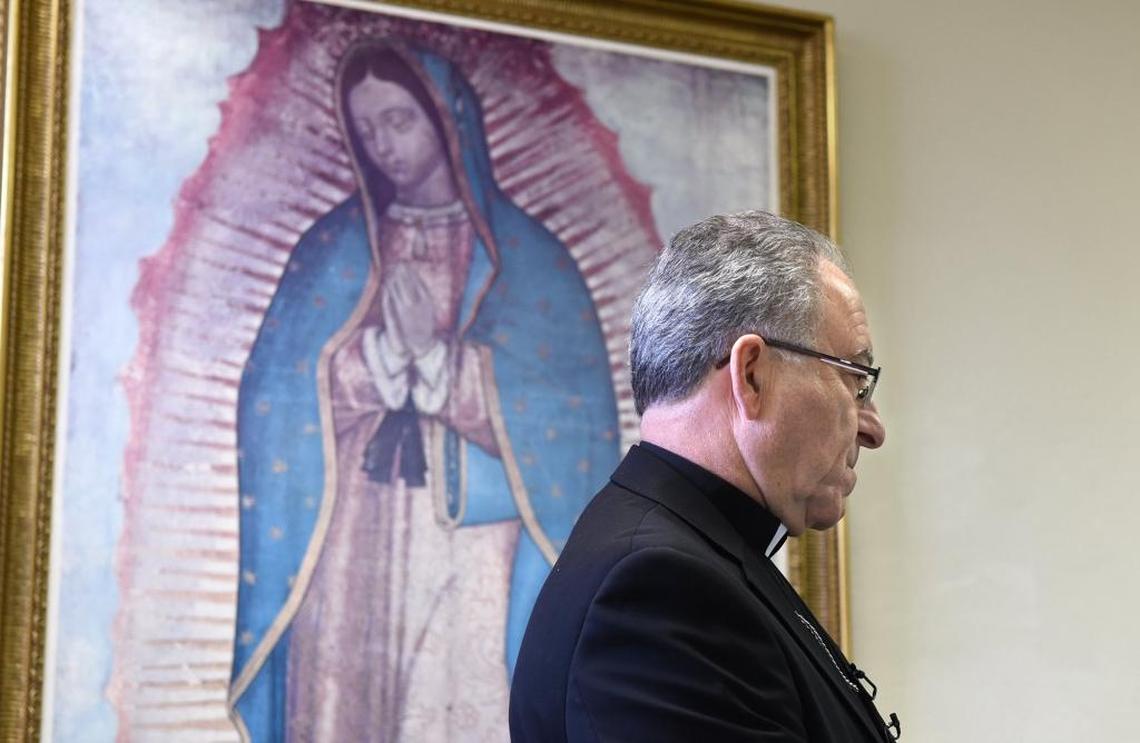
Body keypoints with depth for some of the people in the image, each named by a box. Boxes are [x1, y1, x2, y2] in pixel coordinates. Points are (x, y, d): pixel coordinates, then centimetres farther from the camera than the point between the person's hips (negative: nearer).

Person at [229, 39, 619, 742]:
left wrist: (436, 354, -12)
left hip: (474, 538, -2)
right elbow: (280, 393, 1)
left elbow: (562, 417, -4)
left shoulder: (527, 255, 6)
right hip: (350, 535, 2)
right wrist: (387, 348, -12)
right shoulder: (332, 246, 11)